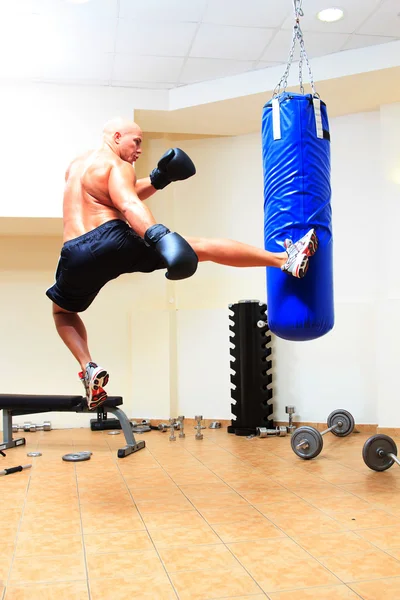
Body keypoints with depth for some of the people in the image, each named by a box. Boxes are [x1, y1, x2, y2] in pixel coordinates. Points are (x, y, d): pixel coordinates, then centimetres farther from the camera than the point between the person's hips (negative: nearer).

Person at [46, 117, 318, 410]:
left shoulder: (76, 166, 30)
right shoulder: (116, 166, 5)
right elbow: (128, 205, -18)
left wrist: (157, 180, 24)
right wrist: (160, 236, -34)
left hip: (76, 255, 6)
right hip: (113, 241, -6)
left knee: (62, 311, 34)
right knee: (202, 246, -4)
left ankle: (89, 368, 10)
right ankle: (287, 260, -7)